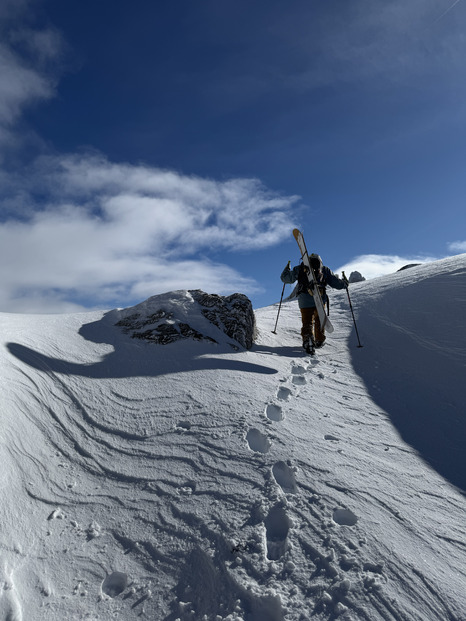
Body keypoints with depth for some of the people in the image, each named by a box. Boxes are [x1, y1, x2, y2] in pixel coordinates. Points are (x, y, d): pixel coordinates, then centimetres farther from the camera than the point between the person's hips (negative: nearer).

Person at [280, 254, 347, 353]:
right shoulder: (325, 270, 10)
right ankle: (320, 341, 28)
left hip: (305, 301, -1)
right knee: (319, 320, 22)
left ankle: (308, 341, -18)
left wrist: (287, 268, 33)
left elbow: (286, 278, 14)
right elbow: (335, 282, 9)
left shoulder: (299, 269, 9)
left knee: (307, 322, 5)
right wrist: (344, 283, 29)